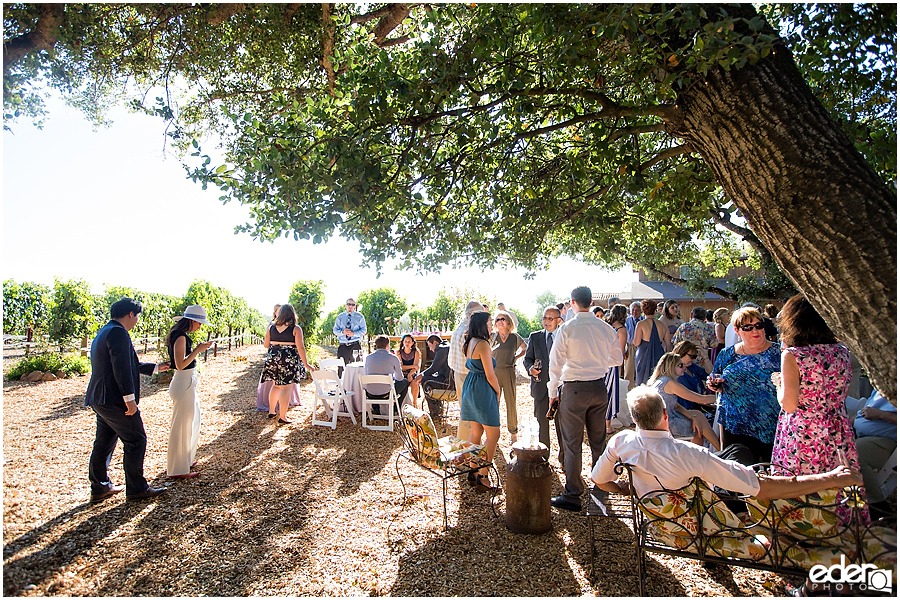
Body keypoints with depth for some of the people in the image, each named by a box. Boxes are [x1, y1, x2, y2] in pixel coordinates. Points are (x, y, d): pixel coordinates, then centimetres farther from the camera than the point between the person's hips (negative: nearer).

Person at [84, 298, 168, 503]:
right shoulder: (118, 333, -17)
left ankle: (100, 488, 27)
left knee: (103, 443, 17)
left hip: (100, 399, 11)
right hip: (115, 400, -11)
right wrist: (129, 399, -22)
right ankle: (136, 489, 7)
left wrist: (155, 367, 30)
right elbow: (122, 369, -24)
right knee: (136, 441, -1)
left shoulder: (104, 332, 18)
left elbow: (128, 365, 25)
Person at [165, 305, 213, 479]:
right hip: (184, 384, -11)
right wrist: (198, 350, -18)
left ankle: (186, 458, 38)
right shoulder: (180, 336, -19)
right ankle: (177, 469, 12)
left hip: (188, 383, 11)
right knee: (182, 425, 0)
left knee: (194, 419, 23)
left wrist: (197, 348, 10)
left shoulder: (181, 335, 11)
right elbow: (180, 365, -23)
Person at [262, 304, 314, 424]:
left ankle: (271, 411, 29)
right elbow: (300, 347, -12)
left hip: (273, 358, 5)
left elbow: (266, 345, 11)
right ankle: (282, 417, 4)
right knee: (286, 387, 1)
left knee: (276, 386, 20)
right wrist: (306, 364, -7)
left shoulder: (271, 327, 4)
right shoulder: (296, 329, -8)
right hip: (289, 359, -4)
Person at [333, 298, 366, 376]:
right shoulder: (340, 317, 12)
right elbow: (335, 330, 8)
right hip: (343, 345, 1)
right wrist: (342, 332, -13)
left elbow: (363, 330, 1)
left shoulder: (359, 317, 7)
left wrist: (354, 333, -16)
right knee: (341, 366, -2)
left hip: (355, 345, -1)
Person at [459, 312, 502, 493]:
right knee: (493, 435, 0)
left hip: (469, 388, 9)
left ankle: (473, 473, 23)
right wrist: (498, 392, -3)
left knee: (475, 432, 15)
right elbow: (490, 375, -15)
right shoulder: (483, 344, -18)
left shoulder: (469, 343, 8)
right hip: (483, 390, -9)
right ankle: (482, 478, 3)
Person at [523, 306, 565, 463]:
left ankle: (564, 456, 25)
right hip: (541, 385, 1)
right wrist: (530, 367, -11)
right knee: (541, 422, 6)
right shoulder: (535, 337, 7)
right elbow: (527, 358, 10)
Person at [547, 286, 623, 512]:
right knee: (598, 441, 17)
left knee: (573, 443, 4)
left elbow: (556, 363, -10)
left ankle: (572, 495, 12)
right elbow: (617, 359, 11)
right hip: (599, 387, 5)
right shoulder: (606, 328, 0)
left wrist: (553, 392, 0)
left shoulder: (567, 328, -12)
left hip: (574, 389, -5)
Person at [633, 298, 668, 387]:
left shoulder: (641, 324, -8)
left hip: (644, 356, -4)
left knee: (642, 384, 3)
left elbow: (636, 343, -12)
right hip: (659, 356, 4)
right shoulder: (663, 325, 5)